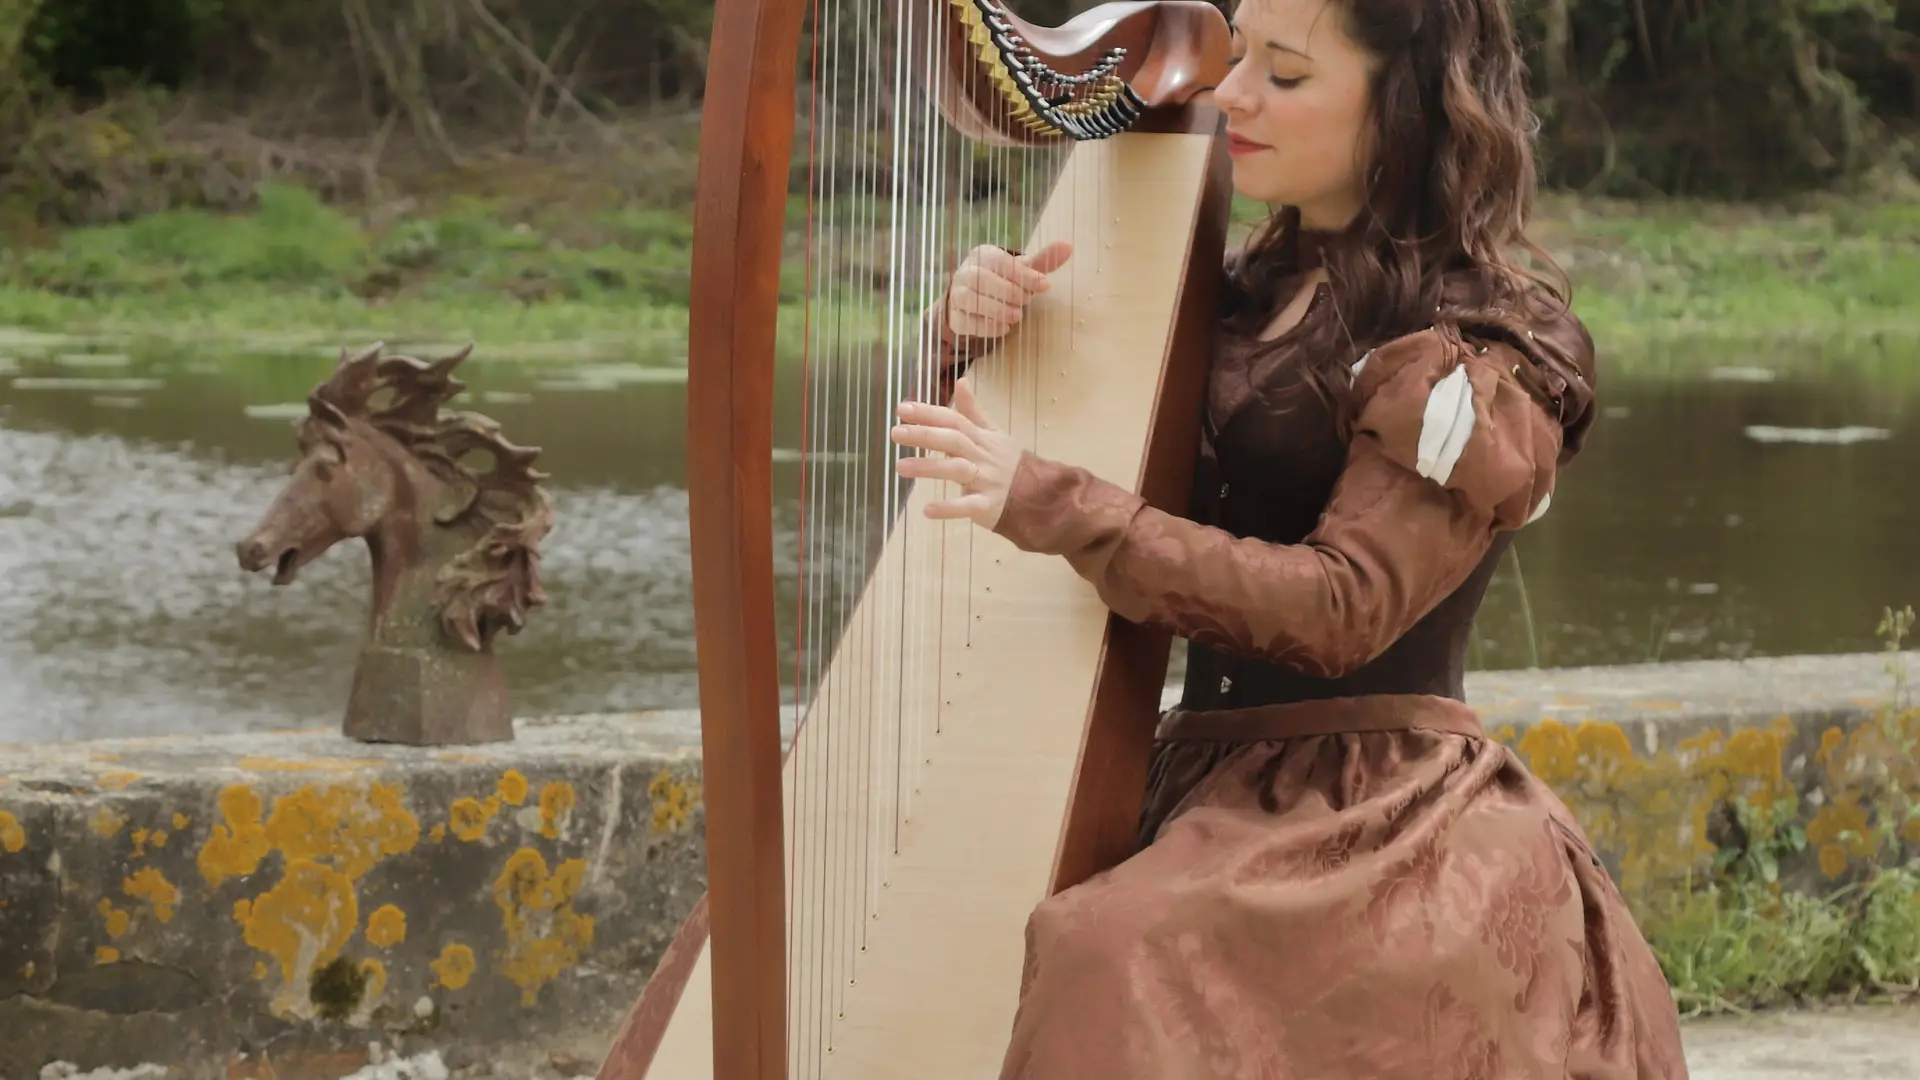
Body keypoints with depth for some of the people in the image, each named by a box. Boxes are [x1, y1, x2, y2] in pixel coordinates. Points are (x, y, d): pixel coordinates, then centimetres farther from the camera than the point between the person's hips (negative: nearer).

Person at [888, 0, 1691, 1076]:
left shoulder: (1485, 350, -7)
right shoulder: (1252, 297, 14)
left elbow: (1345, 608, -19)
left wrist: (1045, 501, -26)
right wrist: (982, 328, -2)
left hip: (1381, 815, -7)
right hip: (1214, 781, 7)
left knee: (1123, 960, -34)